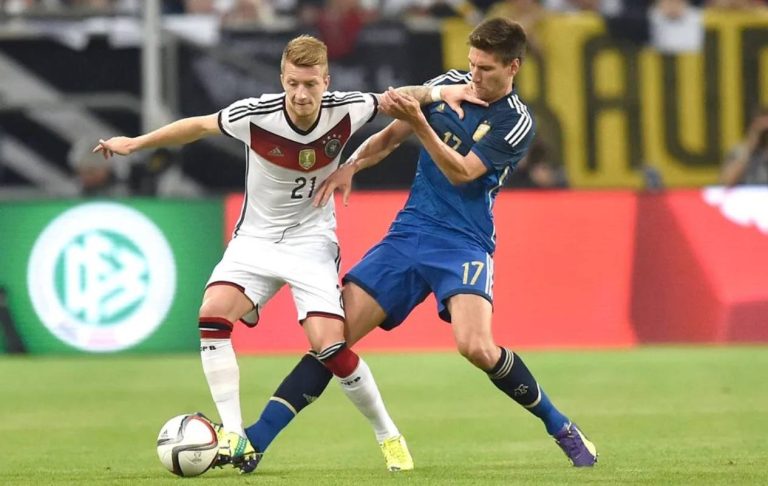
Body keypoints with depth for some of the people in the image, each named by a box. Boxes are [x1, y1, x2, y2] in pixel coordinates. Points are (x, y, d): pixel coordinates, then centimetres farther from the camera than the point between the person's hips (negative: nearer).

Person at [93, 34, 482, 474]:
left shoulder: (344, 111, -17)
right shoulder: (255, 114, -19)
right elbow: (199, 126, -1)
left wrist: (441, 92, -13)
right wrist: (136, 143, 6)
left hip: (311, 240, -1)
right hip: (256, 237, 1)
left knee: (330, 346, -16)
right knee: (214, 313, -24)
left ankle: (388, 435, 7)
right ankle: (234, 439, -21)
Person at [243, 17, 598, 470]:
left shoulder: (517, 123, -8)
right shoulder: (450, 85, 8)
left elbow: (461, 173, -16)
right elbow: (391, 135, 16)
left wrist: (419, 123, -25)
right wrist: (351, 165, -2)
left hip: (464, 243, -5)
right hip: (409, 231, 5)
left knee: (476, 347, -27)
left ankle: (563, 429, -6)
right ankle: (256, 441, -6)